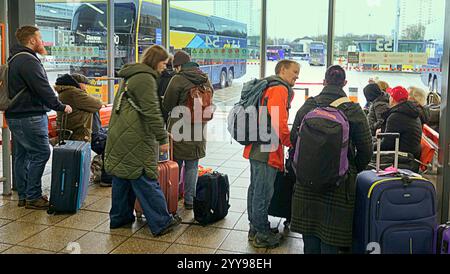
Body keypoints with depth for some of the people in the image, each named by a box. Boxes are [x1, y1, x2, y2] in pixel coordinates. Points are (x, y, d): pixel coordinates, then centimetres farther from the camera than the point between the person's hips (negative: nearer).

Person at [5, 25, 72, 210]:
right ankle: (33, 197, -1)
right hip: (29, 117, -11)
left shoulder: (15, 59, 18)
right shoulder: (28, 61, -16)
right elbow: (43, 89, -19)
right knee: (41, 153, -5)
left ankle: (23, 196, 21)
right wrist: (61, 107, -10)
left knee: (22, 155, 13)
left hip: (16, 116, 11)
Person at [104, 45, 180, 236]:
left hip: (120, 137, 10)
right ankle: (161, 223, 2)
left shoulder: (132, 76, 20)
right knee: (146, 180, -5)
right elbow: (152, 112, -19)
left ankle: (119, 217, 25)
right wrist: (163, 138, -15)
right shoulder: (146, 78, -13)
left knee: (122, 177, 15)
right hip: (135, 140, -10)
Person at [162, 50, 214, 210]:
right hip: (198, 130, 5)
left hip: (179, 130, -4)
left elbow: (167, 106, -7)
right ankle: (190, 200, 16)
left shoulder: (178, 79, -13)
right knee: (192, 166, 12)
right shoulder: (206, 80, 5)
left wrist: (172, 112, 13)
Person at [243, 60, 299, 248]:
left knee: (256, 189, 16)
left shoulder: (268, 87, 17)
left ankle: (255, 229, 28)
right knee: (263, 193, -1)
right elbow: (279, 123, -22)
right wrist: (292, 144, -8)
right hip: (268, 150, -10)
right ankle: (262, 235, 9)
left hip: (256, 148, 10)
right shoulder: (280, 90, -13)